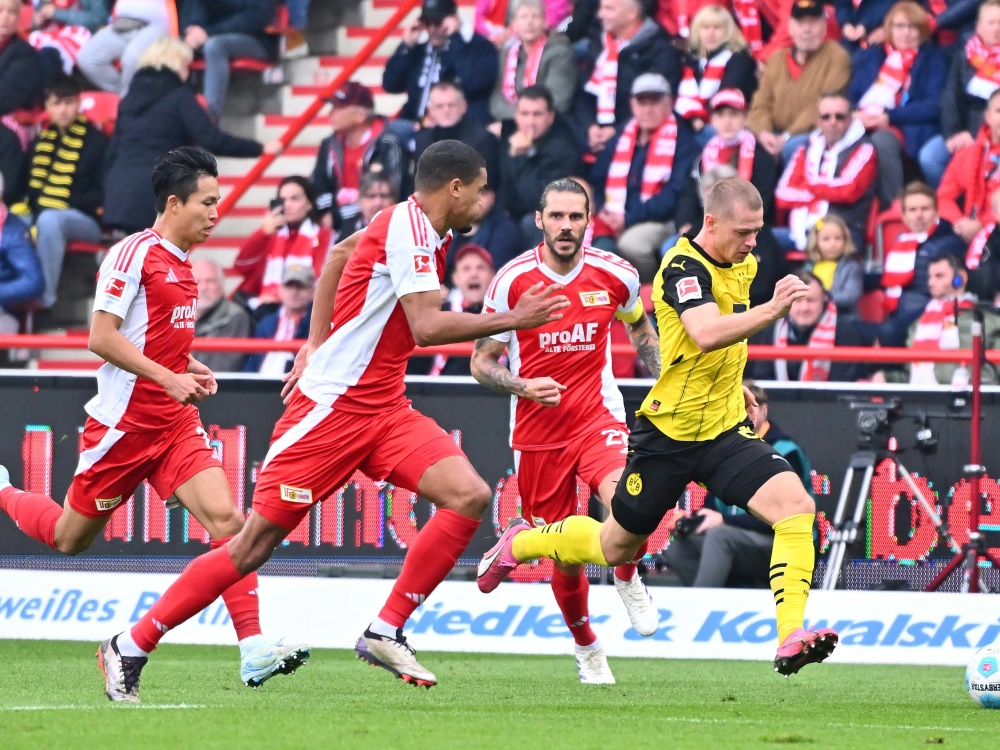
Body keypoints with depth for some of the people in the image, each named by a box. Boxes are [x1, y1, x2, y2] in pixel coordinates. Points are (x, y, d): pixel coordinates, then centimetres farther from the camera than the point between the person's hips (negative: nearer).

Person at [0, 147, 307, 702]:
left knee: (225, 517, -14)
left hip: (175, 422, 7)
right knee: (71, 537, 8)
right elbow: (101, 338, -19)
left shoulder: (181, 264, 13)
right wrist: (168, 377, -22)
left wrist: (189, 367, 9)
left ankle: (253, 648, -22)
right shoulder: (134, 254, -14)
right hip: (124, 422, -7)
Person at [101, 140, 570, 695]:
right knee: (255, 544, -7)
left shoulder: (418, 227, 12)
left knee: (469, 496, -12)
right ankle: (133, 643, 3)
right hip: (332, 406, -9)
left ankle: (386, 632, -7)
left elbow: (339, 253, 29)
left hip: (384, 410, 9)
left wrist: (316, 344, 25)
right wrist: (511, 320, -17)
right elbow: (427, 326, -25)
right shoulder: (409, 228, -15)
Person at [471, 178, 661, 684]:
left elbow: (640, 328, 20)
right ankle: (586, 649, 32)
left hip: (598, 417, 0)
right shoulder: (512, 280, -9)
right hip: (536, 430, 0)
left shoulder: (616, 275, -3)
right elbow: (481, 362, -1)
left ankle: (628, 578, 2)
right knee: (566, 556, 5)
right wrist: (522, 386, -19)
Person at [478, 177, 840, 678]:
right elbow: (705, 334, -40)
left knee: (796, 507, -19)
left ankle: (791, 638, -24)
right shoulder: (683, 268, -20)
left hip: (725, 430, 6)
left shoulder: (741, 265, 6)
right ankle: (521, 543, 40)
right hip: (669, 431, -6)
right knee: (615, 547, 11)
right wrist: (771, 310, -50)